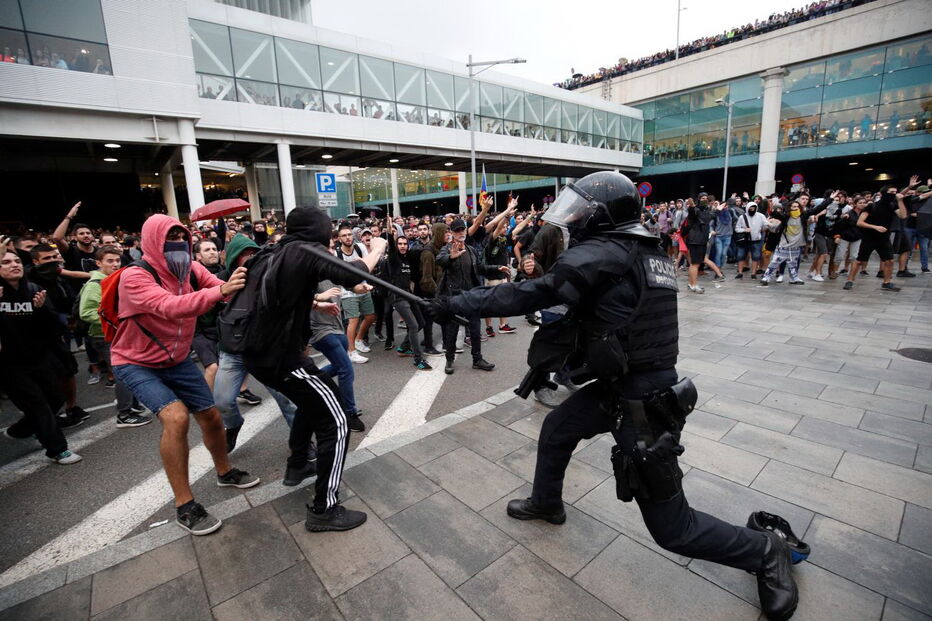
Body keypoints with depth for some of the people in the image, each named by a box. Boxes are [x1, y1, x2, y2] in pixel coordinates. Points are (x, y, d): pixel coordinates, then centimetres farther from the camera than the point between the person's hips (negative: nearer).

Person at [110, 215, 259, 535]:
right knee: (175, 418, -25)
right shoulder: (134, 277, -25)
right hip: (136, 364, -5)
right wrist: (219, 291, -52)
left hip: (176, 359, 6)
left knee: (211, 417, 9)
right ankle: (184, 506, -9)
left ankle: (225, 472, 36)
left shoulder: (192, 270, -8)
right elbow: (171, 307, -42)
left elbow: (225, 290, -20)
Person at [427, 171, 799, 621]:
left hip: (642, 405, -10)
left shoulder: (602, 254, -22)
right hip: (615, 385, 10)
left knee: (671, 528, 7)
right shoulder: (648, 253, 6)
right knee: (555, 428, 23)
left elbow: (526, 295, -20)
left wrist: (456, 304, -10)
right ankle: (546, 502, 48)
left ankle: (765, 551, 31)